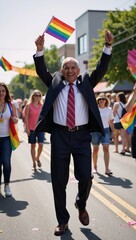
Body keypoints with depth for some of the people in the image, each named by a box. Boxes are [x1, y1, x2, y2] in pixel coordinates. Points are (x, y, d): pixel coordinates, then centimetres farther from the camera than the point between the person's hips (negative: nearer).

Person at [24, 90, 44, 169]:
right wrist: (27, 128, -10)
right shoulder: (29, 105, -3)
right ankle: (34, 162, 17)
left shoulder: (42, 105, 6)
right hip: (31, 128, -2)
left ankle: (37, 158, 17)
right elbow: (26, 117, -4)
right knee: (33, 145, 6)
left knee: (41, 144, -9)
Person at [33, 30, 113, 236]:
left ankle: (81, 205, 29)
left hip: (82, 136, 0)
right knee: (59, 180, 5)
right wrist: (40, 50, -12)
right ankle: (63, 221, 20)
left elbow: (101, 69, 2)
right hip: (60, 135, 0)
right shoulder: (55, 83, 10)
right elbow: (41, 71, 1)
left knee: (86, 177, -4)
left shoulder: (86, 83, 9)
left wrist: (108, 47, -9)